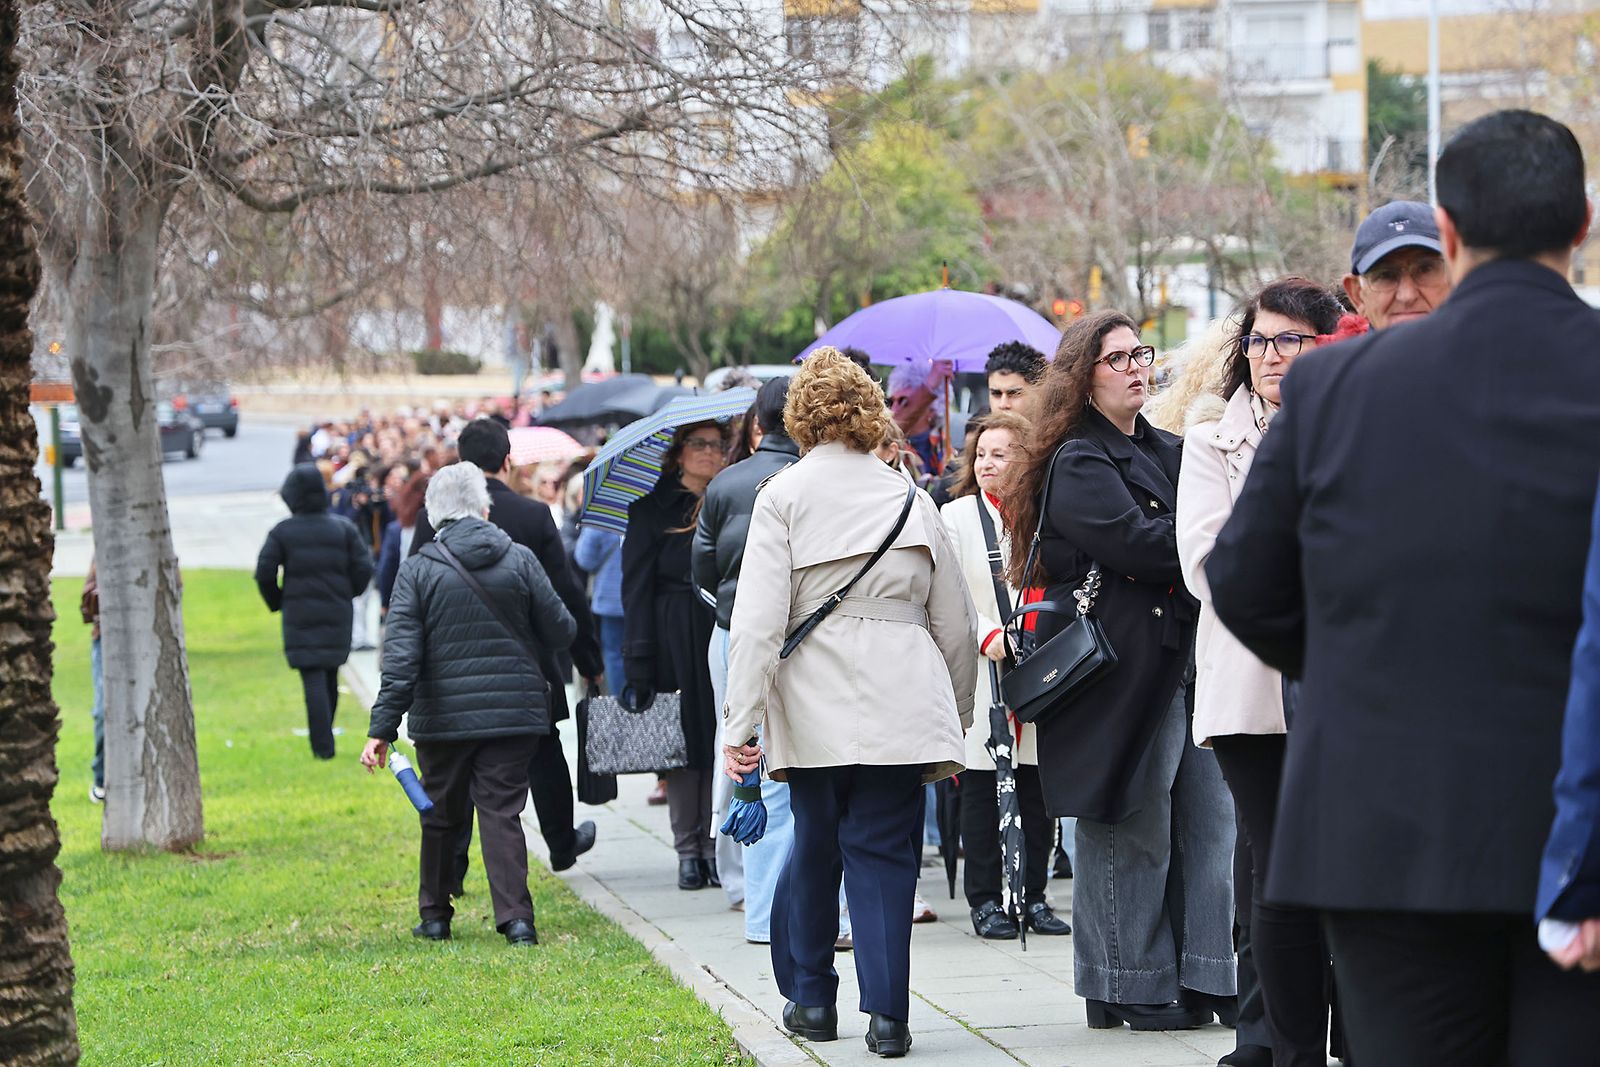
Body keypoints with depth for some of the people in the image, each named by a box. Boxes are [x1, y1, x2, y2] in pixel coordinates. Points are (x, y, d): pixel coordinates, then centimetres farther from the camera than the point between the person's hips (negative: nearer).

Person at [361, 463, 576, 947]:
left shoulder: (417, 570, -6)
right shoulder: (520, 561, -3)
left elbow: (401, 657, -10)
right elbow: (560, 631, 2)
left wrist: (383, 729, -11)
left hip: (442, 716, 0)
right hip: (512, 711, 0)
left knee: (440, 816, 14)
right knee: (502, 813, 2)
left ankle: (435, 916, 22)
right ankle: (516, 919, -8)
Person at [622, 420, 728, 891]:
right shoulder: (652, 509, 2)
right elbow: (637, 588, -2)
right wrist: (638, 665, -9)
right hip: (676, 643, -2)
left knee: (720, 744, -1)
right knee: (684, 743, 1)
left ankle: (715, 848, 4)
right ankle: (688, 851, 8)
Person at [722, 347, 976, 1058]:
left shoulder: (784, 496, 0)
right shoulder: (910, 498, 10)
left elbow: (758, 619, -8)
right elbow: (955, 625, 13)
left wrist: (741, 724, -7)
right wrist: (955, 723, 24)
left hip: (816, 706, -1)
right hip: (902, 704, 1)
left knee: (814, 845, 15)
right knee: (883, 851, 2)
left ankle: (810, 997, 23)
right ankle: (887, 1012, -7)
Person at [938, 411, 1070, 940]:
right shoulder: (955, 517, 4)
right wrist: (987, 636, -16)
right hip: (982, 676, -2)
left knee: (1038, 788, 4)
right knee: (982, 791, -1)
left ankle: (1033, 895, 13)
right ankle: (985, 900, 6)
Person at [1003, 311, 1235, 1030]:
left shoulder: (1164, 451, 19)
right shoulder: (1077, 463, -6)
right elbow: (1134, 541, -19)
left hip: (1184, 653, 7)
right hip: (1121, 666, -7)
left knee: (1214, 816, 3)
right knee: (1134, 830, -2)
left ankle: (1209, 977, 7)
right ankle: (1134, 989, 6)